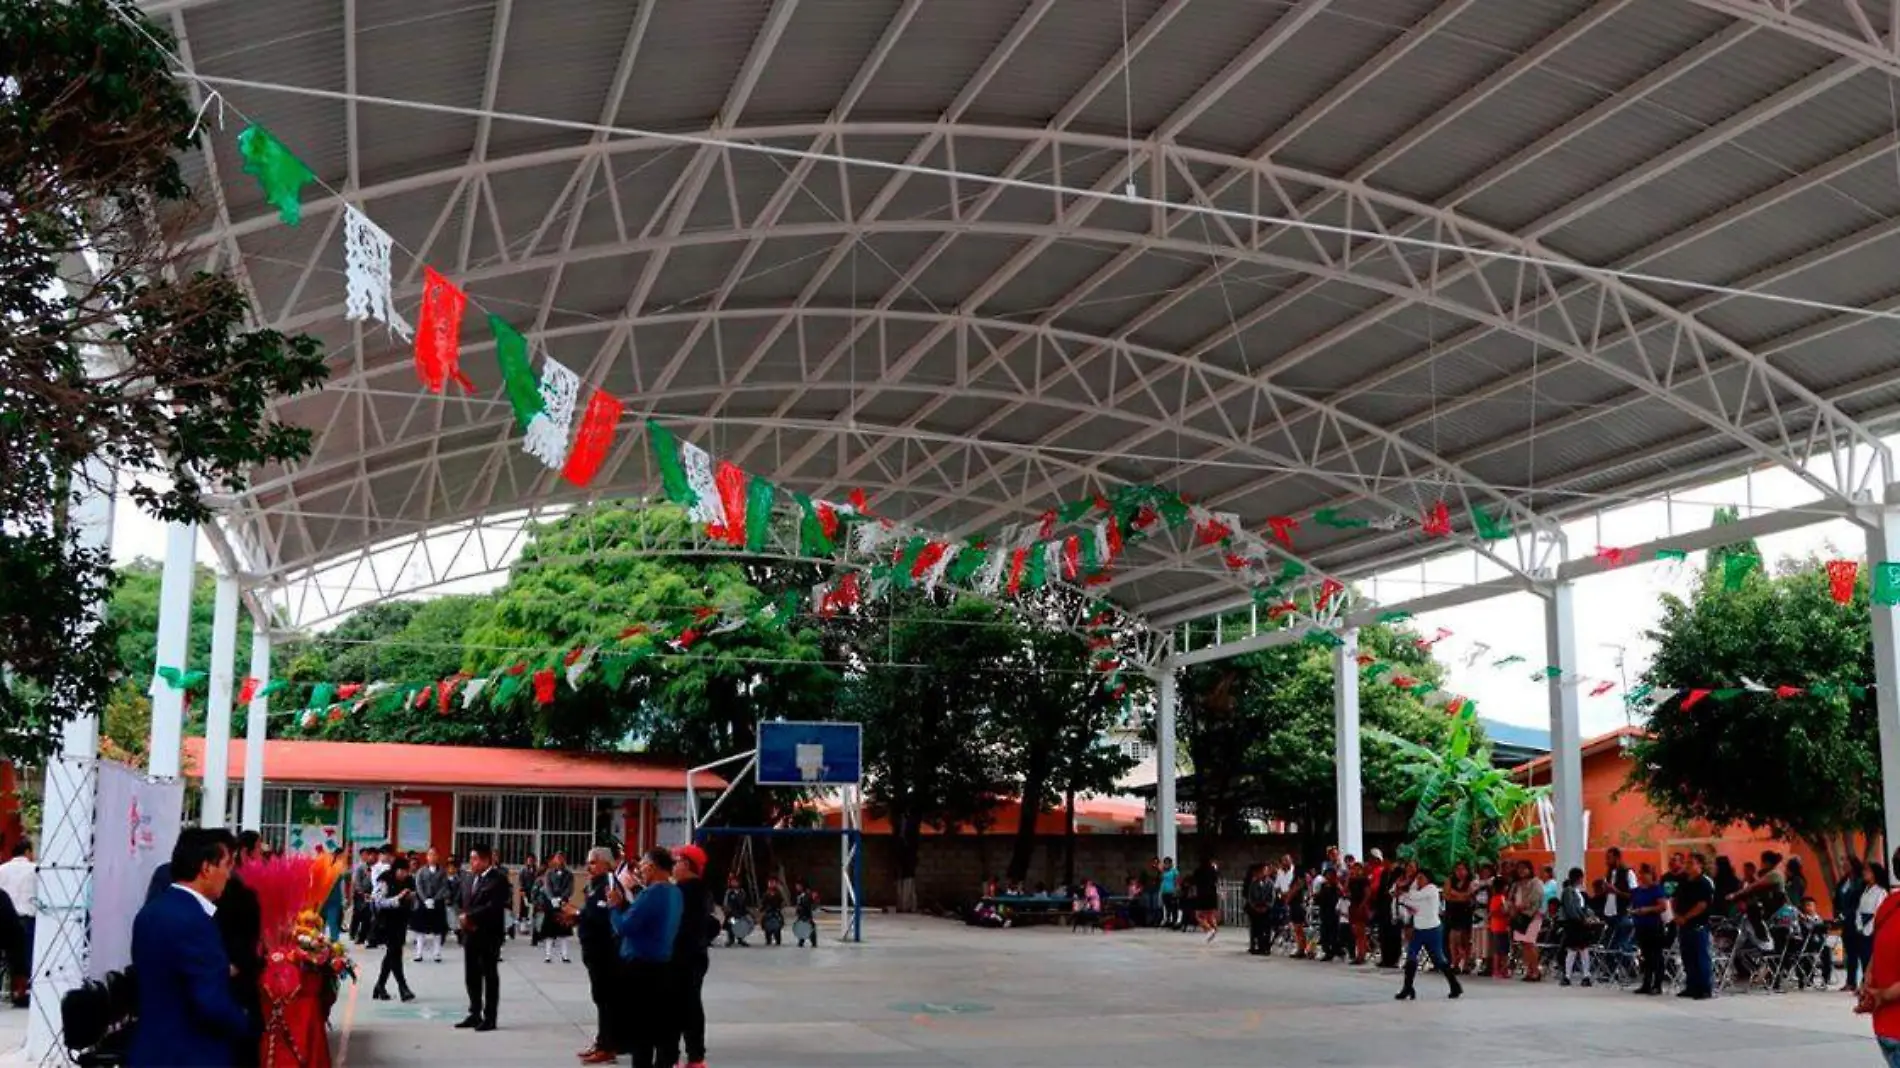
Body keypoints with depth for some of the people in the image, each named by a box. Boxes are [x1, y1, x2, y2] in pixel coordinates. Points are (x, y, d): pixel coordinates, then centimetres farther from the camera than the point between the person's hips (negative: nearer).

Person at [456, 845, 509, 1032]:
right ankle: (475, 1015, 21)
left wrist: (470, 916, -16)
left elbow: (493, 907, -21)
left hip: (488, 935, -7)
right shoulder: (471, 877, 13)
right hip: (471, 934, 7)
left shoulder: (498, 879, -12)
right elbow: (466, 903, 13)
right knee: (471, 976, 11)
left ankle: (489, 1018, 6)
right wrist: (466, 919, -7)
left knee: (490, 976, 1)